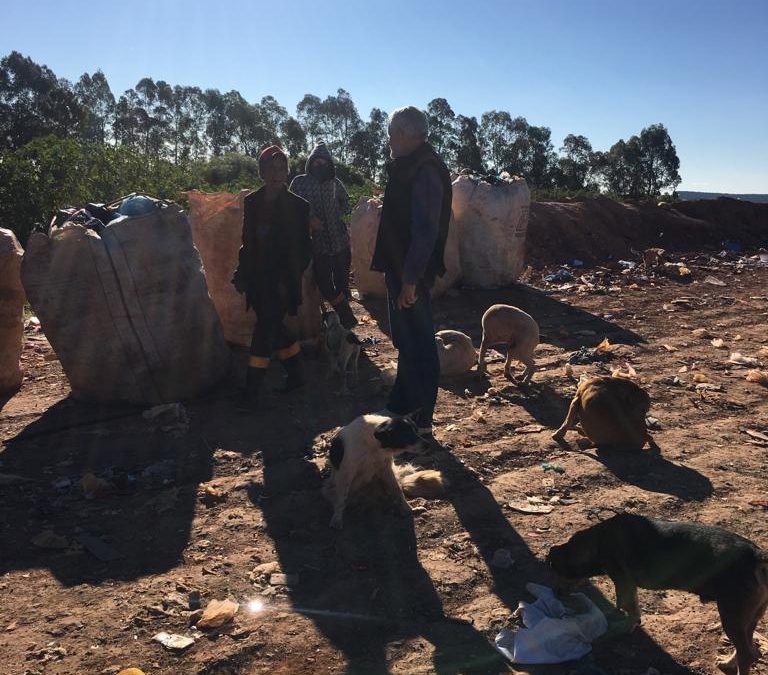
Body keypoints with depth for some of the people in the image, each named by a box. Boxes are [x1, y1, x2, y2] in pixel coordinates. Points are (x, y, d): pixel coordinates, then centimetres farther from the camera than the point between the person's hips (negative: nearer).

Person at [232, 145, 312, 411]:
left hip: (281, 282, -5)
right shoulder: (251, 202, 6)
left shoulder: (297, 206, -5)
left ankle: (251, 393, -1)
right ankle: (295, 374, 33)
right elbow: (247, 242, 12)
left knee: (265, 330, -7)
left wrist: (289, 280, -10)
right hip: (257, 280, 5)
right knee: (274, 329, 14)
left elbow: (304, 249, -3)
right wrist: (241, 275, 8)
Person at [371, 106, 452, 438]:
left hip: (412, 273, -10)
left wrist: (410, 279, -24)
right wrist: (398, 274, 18)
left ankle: (422, 420, 7)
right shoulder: (406, 168, 14)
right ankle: (402, 404, 31)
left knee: (417, 344, -3)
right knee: (405, 340, 18)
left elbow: (425, 231, -23)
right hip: (400, 269, 10)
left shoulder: (425, 173, -17)